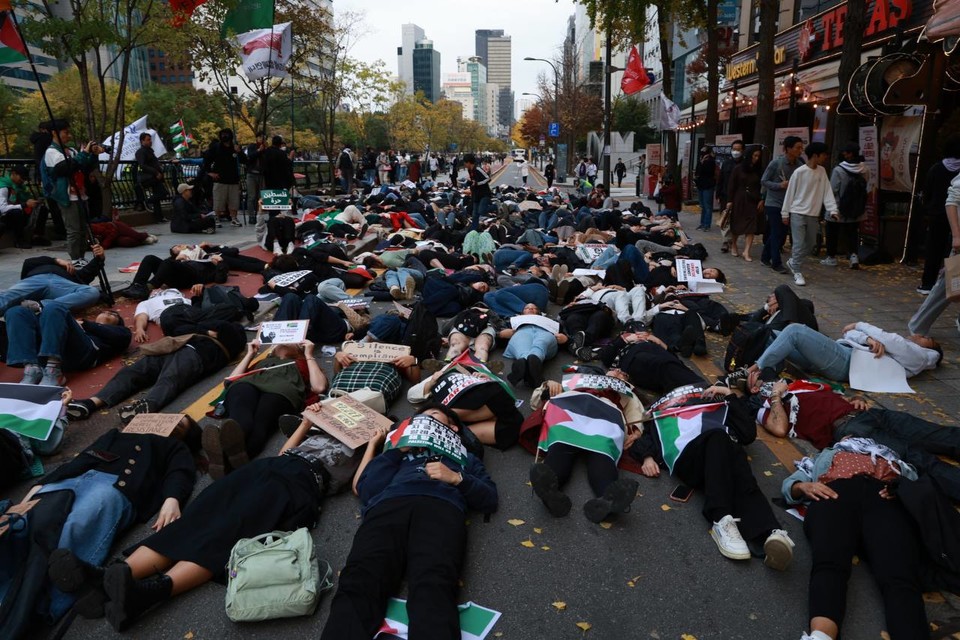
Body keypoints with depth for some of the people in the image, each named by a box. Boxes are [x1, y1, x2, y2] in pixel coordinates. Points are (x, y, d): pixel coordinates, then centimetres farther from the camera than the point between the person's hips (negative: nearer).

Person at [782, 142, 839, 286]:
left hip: (813, 214, 6)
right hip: (798, 213, -6)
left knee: (810, 244, 10)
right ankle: (798, 273, 1)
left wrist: (833, 209, -8)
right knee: (799, 244, -8)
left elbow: (827, 191, 4)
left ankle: (793, 262, 31)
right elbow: (790, 193, -6)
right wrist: (785, 213, -4)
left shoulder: (822, 171, 6)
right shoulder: (799, 172, -11)